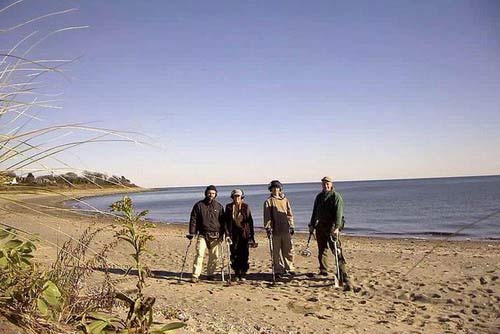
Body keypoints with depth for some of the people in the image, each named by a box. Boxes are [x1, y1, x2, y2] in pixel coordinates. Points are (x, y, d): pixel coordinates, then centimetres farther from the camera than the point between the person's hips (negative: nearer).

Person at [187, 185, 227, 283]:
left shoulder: (219, 206, 11)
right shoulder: (199, 205, 5)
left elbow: (222, 220, 14)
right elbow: (193, 219, 4)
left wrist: (225, 232, 3)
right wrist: (192, 233, -4)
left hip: (216, 236, 2)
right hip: (203, 235, -2)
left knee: (215, 256, 5)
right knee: (199, 254, -12)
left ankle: (210, 274, 21)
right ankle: (195, 275, -8)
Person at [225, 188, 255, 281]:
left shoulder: (246, 206, 3)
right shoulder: (229, 207, 5)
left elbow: (250, 220, 5)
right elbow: (227, 221, 6)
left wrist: (251, 234, 1)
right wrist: (229, 233, -4)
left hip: (244, 233, -1)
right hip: (234, 234, 1)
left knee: (244, 254, -1)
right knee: (234, 254, 1)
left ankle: (243, 274, 7)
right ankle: (237, 273, 14)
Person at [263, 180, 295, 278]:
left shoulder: (285, 200, 12)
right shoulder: (268, 201, 3)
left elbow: (290, 214, 14)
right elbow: (267, 216, -3)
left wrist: (291, 226, 9)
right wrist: (268, 228, -11)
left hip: (286, 230, 3)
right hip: (275, 230, -3)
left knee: (288, 250, 6)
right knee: (277, 252, 2)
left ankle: (289, 268, 19)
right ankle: (279, 271, 11)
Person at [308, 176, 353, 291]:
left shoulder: (336, 196, -6)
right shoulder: (319, 196, 15)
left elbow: (338, 212, -17)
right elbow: (315, 211, 22)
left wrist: (336, 227, -27)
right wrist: (312, 225, 19)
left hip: (332, 226, -6)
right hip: (321, 225, 7)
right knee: (322, 249, 14)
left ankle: (343, 277, -13)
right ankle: (324, 270, 31)